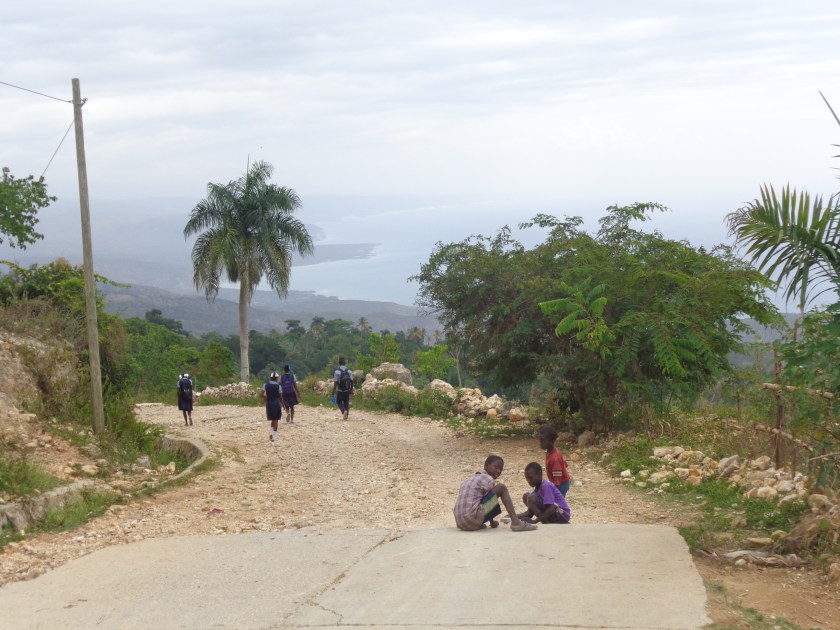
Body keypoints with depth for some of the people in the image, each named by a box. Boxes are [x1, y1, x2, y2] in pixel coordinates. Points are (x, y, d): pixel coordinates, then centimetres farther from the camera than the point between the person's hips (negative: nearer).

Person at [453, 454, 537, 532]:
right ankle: (516, 522, -6)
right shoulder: (488, 479, 0)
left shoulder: (469, 479, 24)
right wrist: (492, 522, 13)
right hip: (472, 518, -9)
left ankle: (479, 524, 19)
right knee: (501, 487, -1)